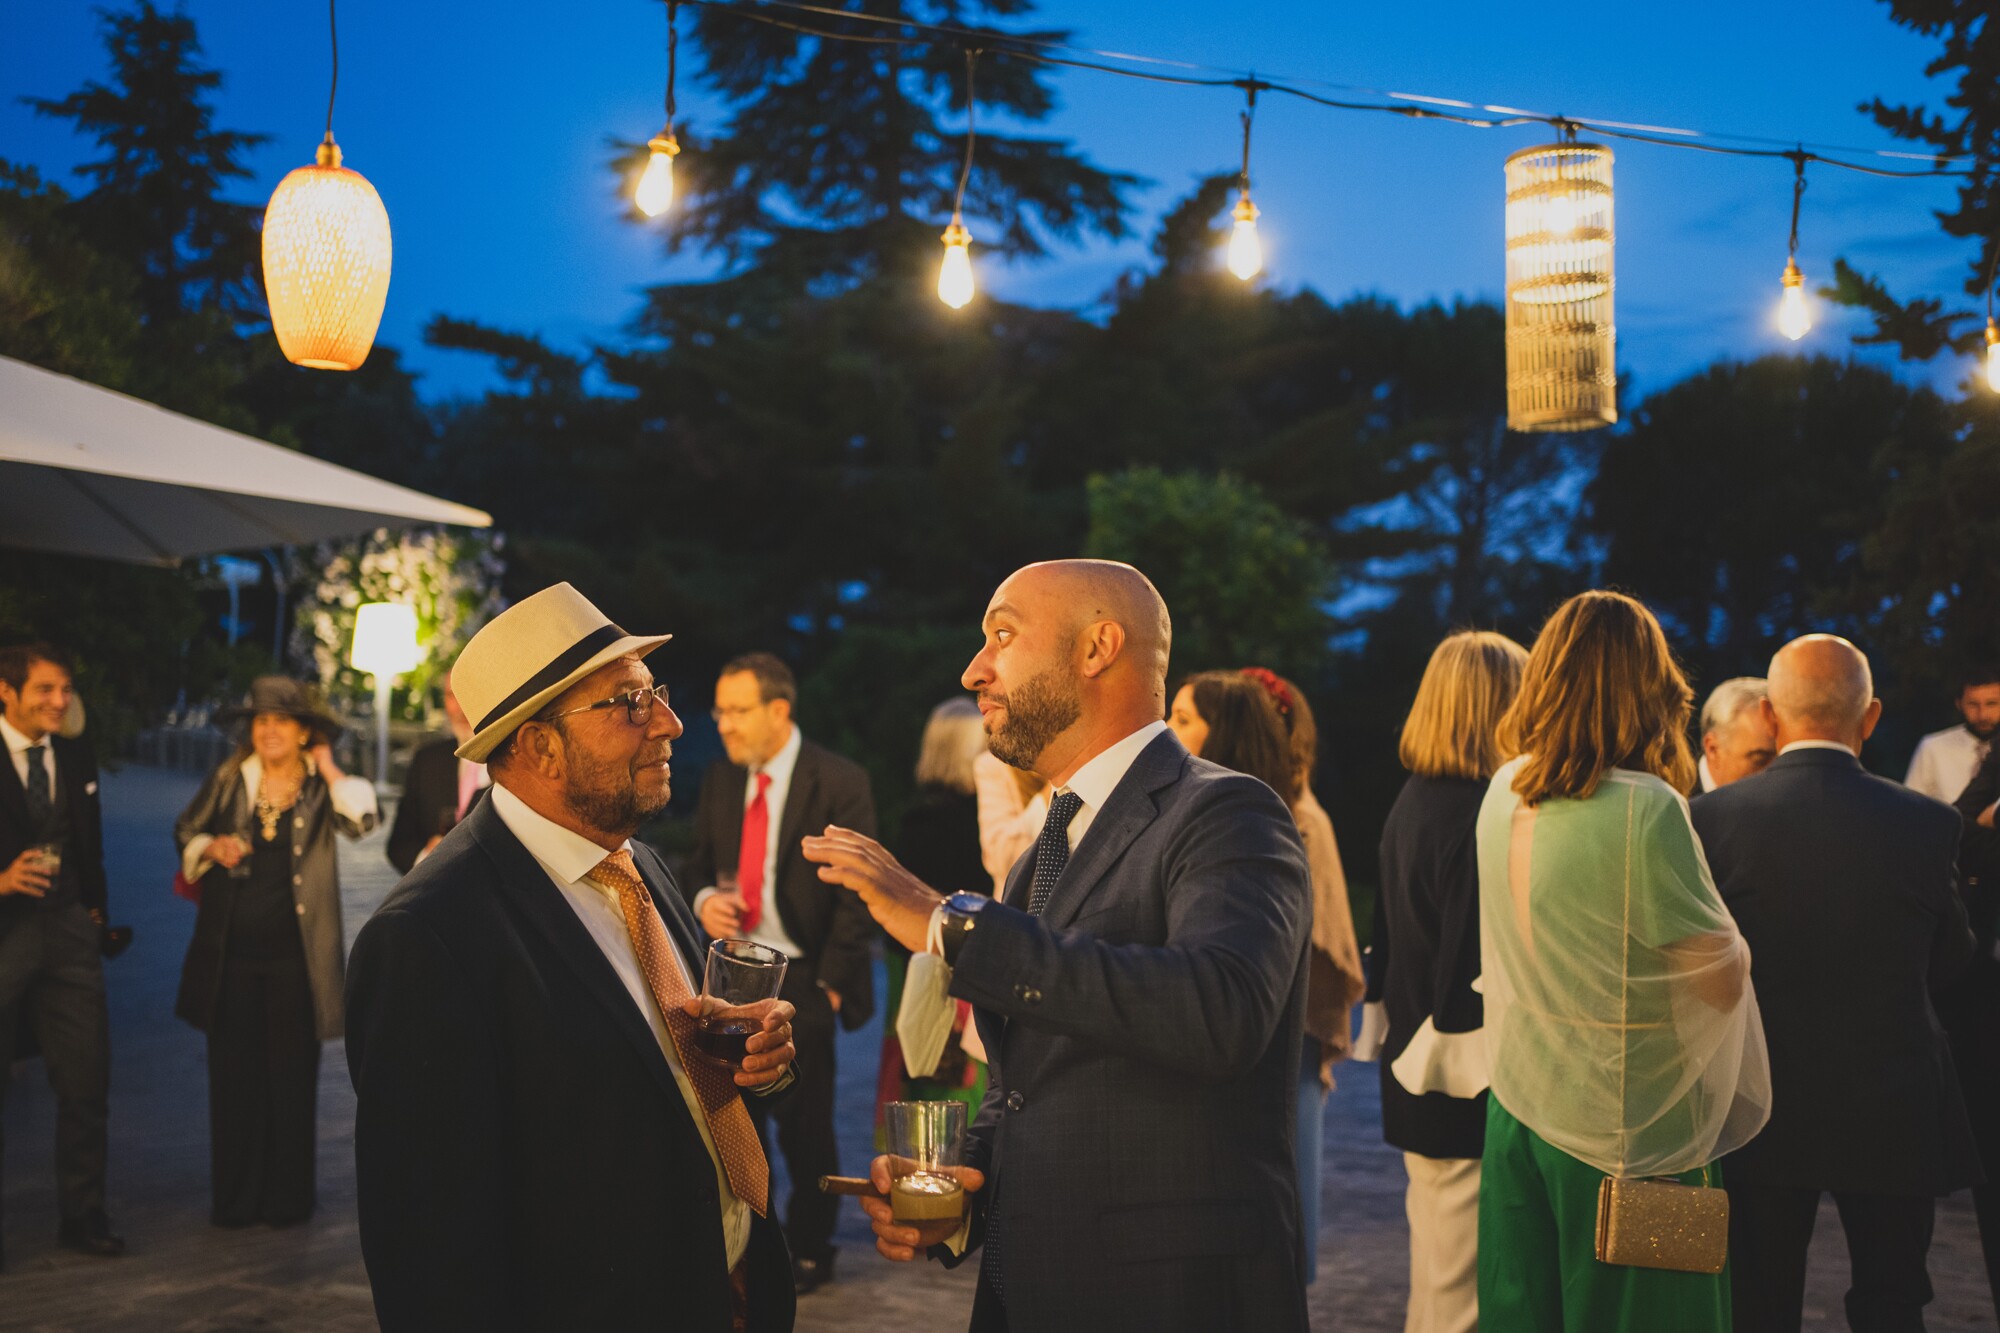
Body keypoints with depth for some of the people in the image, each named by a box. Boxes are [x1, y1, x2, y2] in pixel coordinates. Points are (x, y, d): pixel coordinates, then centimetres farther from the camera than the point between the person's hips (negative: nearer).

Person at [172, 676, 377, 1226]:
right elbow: (185, 832, 17)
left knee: (291, 1077, 5)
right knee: (232, 1076, 7)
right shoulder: (230, 779, 5)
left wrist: (328, 768, -10)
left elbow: (361, 819, -18)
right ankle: (233, 1198, 18)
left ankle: (287, 1196, 16)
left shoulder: (319, 788, 1)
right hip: (231, 954, 2)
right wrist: (210, 847, -4)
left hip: (295, 957, -2)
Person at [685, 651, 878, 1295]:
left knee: (803, 1120, 2)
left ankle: (809, 1248, 19)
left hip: (800, 980, -5)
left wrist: (830, 981, -12)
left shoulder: (839, 782, -9)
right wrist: (703, 899, -6)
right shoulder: (720, 779, 9)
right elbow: (700, 862, 18)